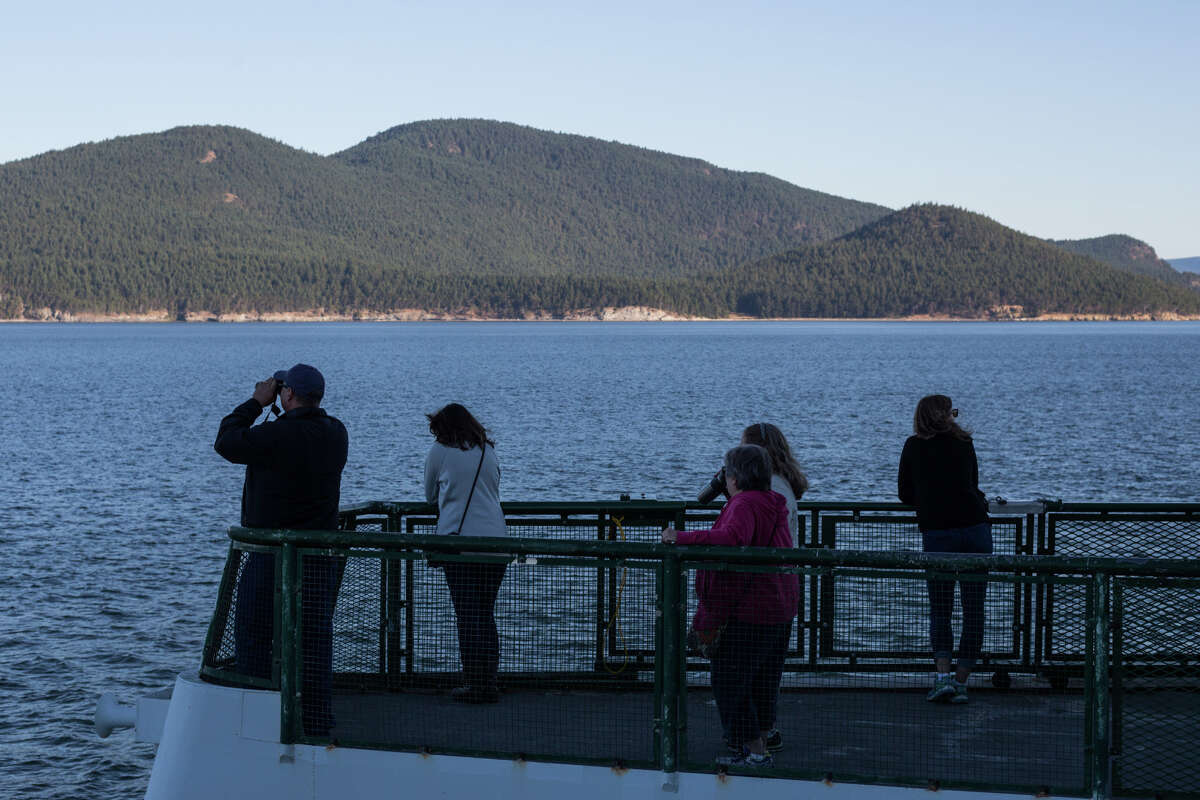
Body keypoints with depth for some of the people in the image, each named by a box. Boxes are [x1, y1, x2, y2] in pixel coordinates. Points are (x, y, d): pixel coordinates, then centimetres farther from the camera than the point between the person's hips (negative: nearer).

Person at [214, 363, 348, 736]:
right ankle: (318, 725, 10)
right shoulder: (336, 433, 2)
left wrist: (256, 403, 3)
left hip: (272, 555, -6)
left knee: (253, 635, 4)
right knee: (316, 636, 9)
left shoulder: (275, 435, -18)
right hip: (322, 556, 6)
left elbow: (225, 442, -5)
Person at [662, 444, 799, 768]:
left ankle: (755, 753, 0)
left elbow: (732, 538, -39)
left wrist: (682, 537, -35)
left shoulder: (744, 505, -18)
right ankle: (759, 746, 25)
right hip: (780, 607, 10)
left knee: (730, 681, 0)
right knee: (763, 680, 18)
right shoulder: (774, 503, 12)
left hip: (747, 608, -10)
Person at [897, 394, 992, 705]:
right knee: (974, 611, 5)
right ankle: (961, 682, 2)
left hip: (936, 535, 0)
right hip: (976, 529, 1)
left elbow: (906, 496, 10)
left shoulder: (914, 446, 6)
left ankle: (943, 676, -11)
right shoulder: (964, 442, 9)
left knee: (940, 612, 6)